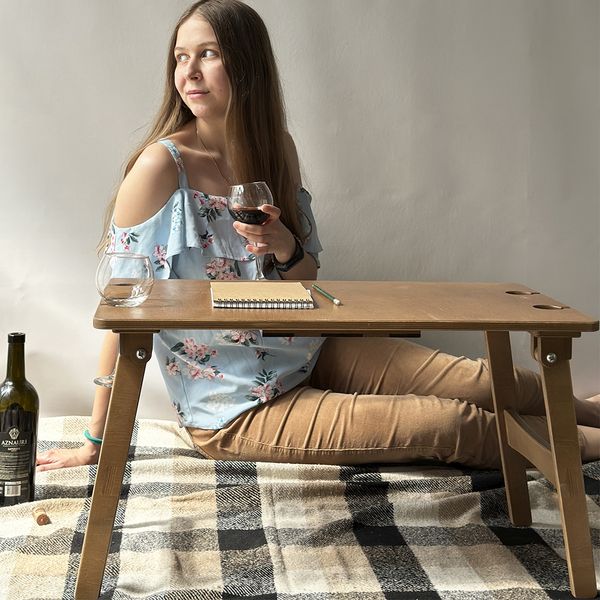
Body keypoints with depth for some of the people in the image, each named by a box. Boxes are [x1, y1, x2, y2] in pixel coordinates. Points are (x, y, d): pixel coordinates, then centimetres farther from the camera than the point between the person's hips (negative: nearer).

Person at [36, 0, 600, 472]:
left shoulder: (276, 150, 0)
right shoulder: (162, 165, -18)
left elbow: (308, 284, 6)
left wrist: (284, 249, -18)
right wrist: (94, 442, -11)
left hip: (303, 358, 6)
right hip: (233, 408, -5)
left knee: (479, 381, -3)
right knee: (453, 426, -12)